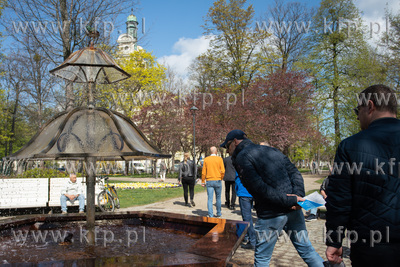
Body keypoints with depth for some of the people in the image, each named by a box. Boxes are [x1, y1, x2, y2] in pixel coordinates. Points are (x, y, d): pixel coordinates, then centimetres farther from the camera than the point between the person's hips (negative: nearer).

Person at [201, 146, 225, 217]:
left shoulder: (206, 159, 1)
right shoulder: (219, 159, -3)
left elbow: (203, 172, 1)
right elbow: (222, 171, -8)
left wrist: (203, 182, 8)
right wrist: (220, 178, 7)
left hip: (209, 181, 1)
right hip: (217, 181, -1)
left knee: (210, 199, 2)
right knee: (218, 198, 14)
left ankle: (210, 215, -2)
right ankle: (218, 213, 25)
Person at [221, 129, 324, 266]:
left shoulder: (241, 158, -6)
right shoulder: (271, 150, 16)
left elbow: (260, 187, -19)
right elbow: (295, 172, 7)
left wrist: (291, 201, -17)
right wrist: (298, 196, -7)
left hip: (271, 214, -6)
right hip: (294, 209, 7)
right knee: (306, 249, 18)